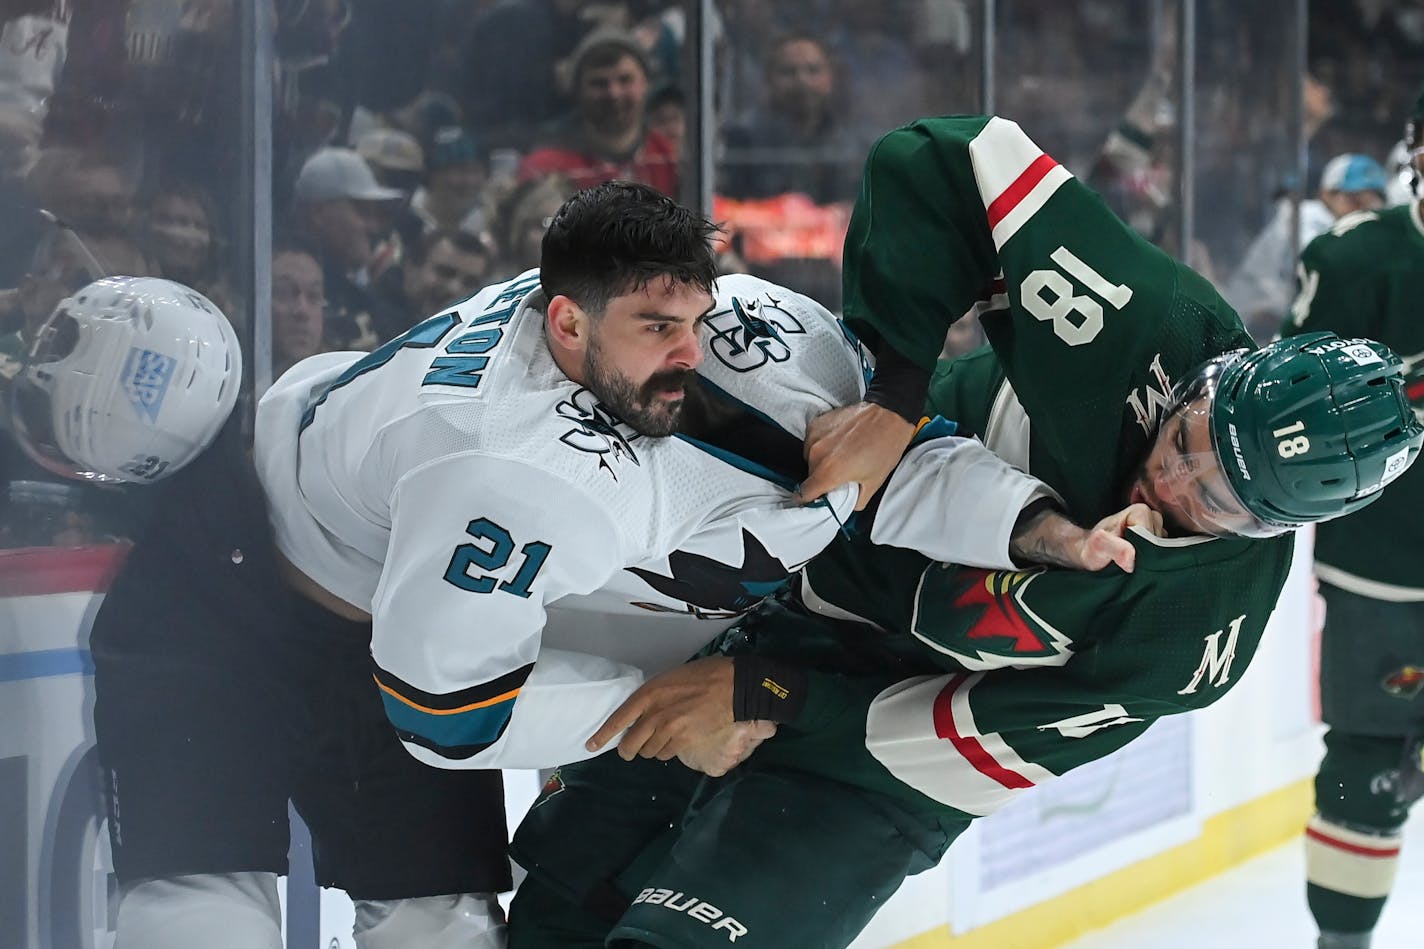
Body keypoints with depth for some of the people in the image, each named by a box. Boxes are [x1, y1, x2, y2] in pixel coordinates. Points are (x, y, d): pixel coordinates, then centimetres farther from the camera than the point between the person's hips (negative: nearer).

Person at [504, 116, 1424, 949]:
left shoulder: (1203, 631, -27)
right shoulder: (1153, 324, -27)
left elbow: (987, 746, -22)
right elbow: (943, 163, -26)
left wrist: (768, 701, -24)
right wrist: (896, 389, -33)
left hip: (886, 741, -3)